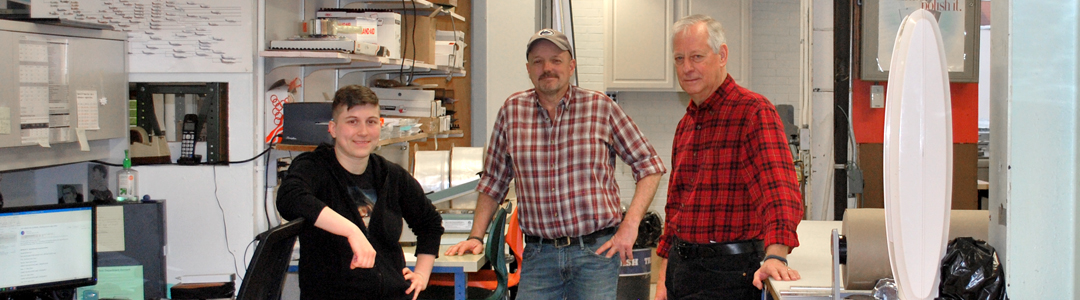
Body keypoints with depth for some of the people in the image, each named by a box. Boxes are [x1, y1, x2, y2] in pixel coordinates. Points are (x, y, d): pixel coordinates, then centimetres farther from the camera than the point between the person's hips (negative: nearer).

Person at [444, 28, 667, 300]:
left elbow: (649, 166, 2)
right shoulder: (512, 111, 5)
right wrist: (476, 237, 7)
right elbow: (493, 182, 14)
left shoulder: (601, 107, -1)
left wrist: (630, 225, -6)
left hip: (597, 250, -1)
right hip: (538, 254, 2)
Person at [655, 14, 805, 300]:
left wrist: (775, 256, -38)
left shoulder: (753, 111, -11)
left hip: (727, 273, -7)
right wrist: (664, 276, 14)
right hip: (681, 266, 7)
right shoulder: (686, 124, 14)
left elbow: (779, 190, -24)